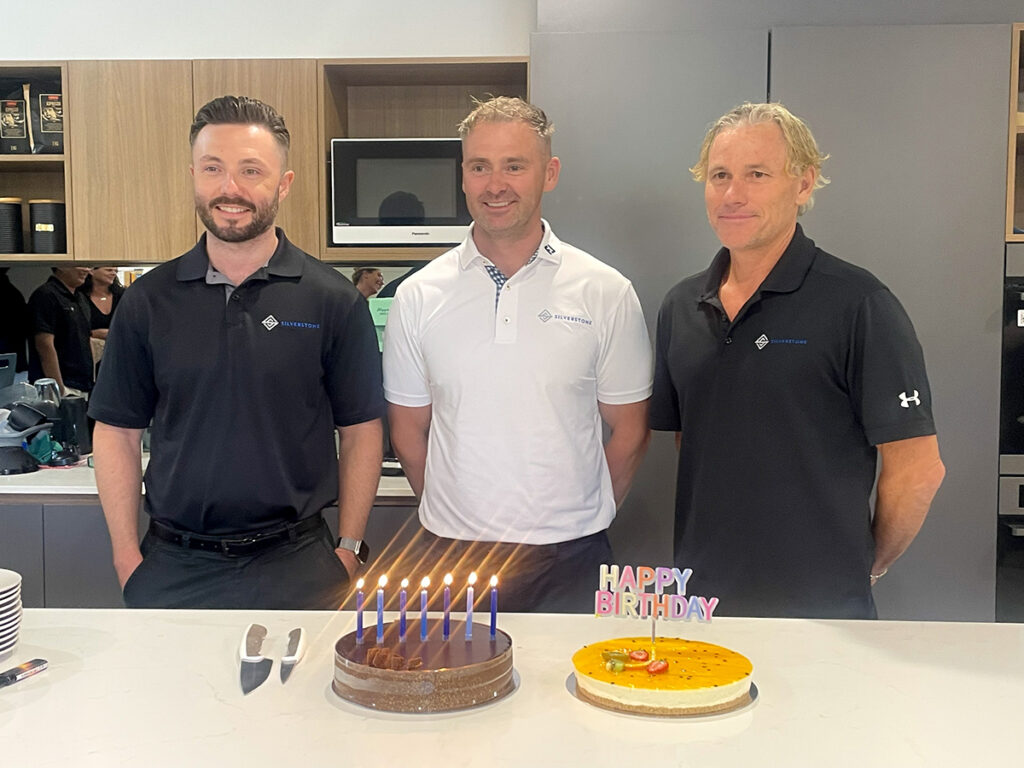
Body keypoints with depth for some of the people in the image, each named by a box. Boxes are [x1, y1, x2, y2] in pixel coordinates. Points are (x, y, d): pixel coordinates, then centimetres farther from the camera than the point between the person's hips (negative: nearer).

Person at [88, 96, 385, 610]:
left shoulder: (334, 301, -4)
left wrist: (349, 549, -4)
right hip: (173, 568, 2)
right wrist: (127, 558, 1)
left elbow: (360, 432, -1)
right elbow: (117, 432, 5)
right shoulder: (148, 301, 1)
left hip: (296, 566, -1)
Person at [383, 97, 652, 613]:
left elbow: (628, 431, 4)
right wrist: (457, 519, 7)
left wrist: (581, 521, 5)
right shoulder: (418, 297, 0)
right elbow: (409, 431, 7)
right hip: (450, 555, 1)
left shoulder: (606, 293, -3)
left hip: (569, 559, 0)